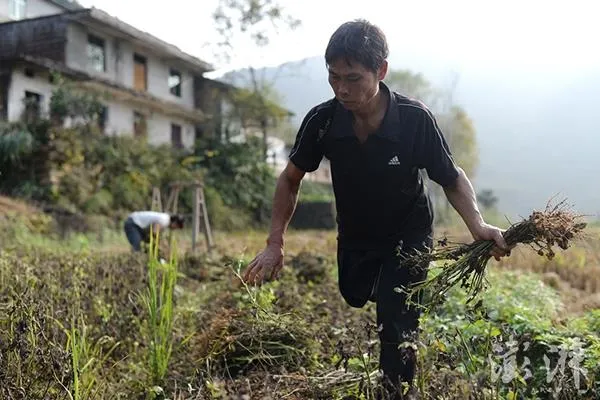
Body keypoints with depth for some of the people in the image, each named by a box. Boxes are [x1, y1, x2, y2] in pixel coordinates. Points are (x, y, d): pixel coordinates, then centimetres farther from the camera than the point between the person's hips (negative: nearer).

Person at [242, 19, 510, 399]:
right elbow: (290, 180, -5)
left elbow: (452, 179, -13)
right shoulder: (321, 121, -21)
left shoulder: (416, 119, -27)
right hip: (354, 238, 3)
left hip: (409, 236, -3)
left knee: (396, 329, -11)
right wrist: (275, 245, -10)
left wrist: (478, 225, -32)